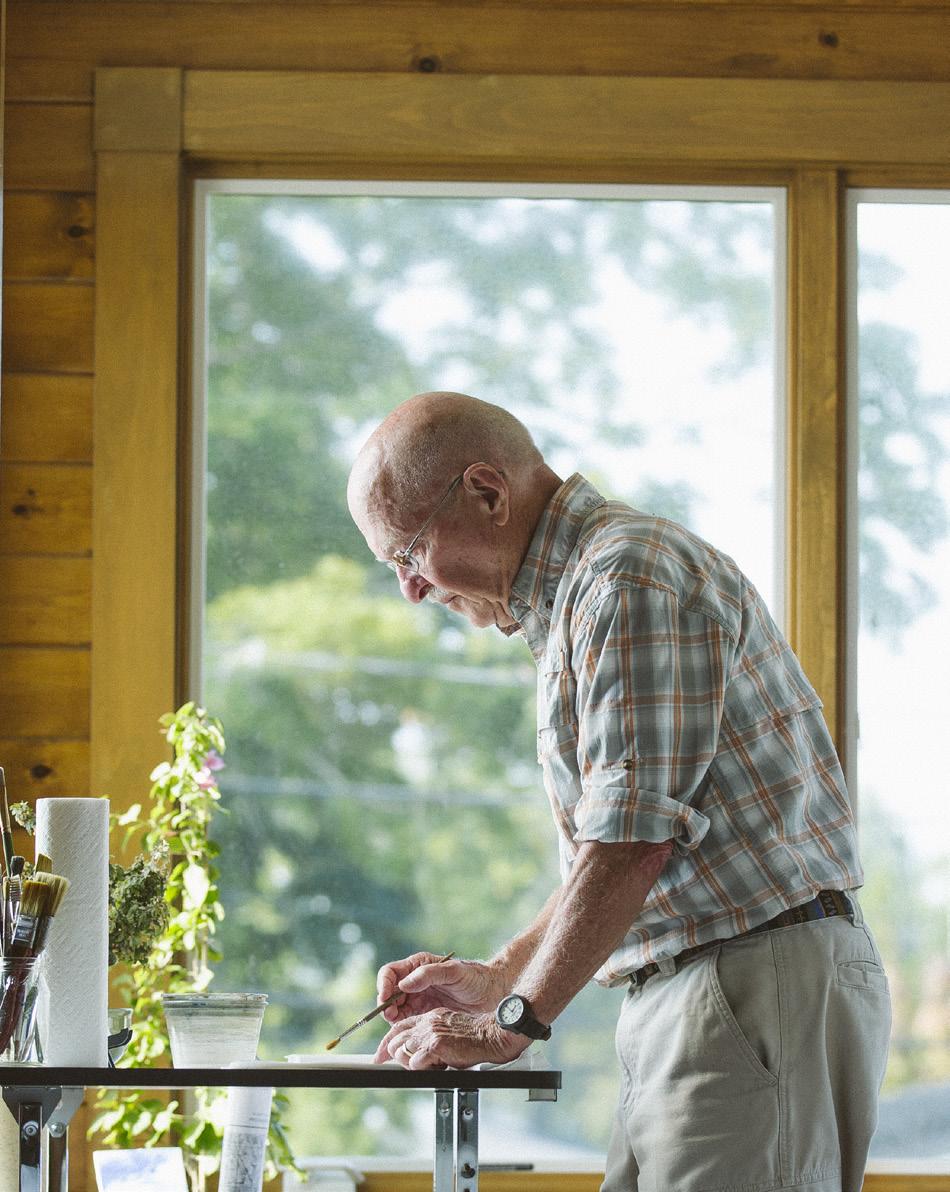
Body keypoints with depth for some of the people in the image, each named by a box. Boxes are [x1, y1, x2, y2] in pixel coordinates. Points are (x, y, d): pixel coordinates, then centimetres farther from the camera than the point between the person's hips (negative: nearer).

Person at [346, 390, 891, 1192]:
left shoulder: (631, 575, -12)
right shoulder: (571, 598, 21)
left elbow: (633, 844, -18)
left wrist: (511, 1022, -13)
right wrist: (497, 979, 21)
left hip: (765, 983, -10)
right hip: (684, 1003, 10)